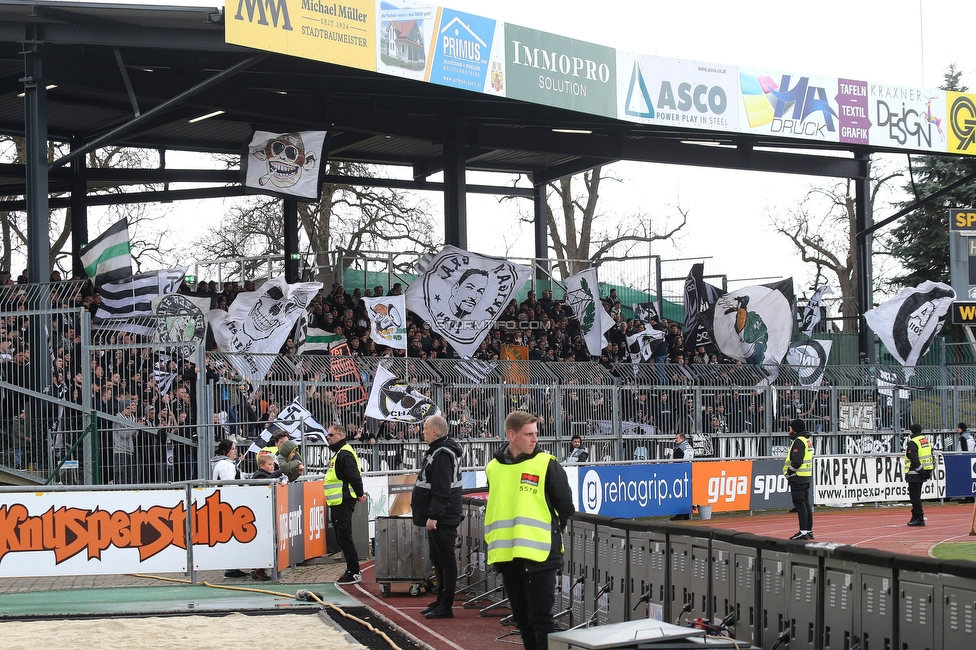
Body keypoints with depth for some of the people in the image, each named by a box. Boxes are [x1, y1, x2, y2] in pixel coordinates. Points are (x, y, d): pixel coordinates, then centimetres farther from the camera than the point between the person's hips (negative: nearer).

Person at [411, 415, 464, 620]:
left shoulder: (442, 455, -19)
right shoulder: (435, 451, 15)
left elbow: (441, 491, -25)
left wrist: (433, 516, -26)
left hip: (442, 519, -11)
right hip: (437, 518, 11)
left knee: (446, 560, -6)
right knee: (437, 559, 17)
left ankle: (446, 606, -3)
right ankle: (441, 601, 25)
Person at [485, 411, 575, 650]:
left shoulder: (547, 464, -4)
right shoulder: (494, 468, 9)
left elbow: (566, 508, 1)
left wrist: (552, 535, 6)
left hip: (539, 556, -5)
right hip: (506, 557, 5)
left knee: (541, 618, -5)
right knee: (522, 618, 13)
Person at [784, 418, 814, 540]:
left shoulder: (798, 442, -14)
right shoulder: (807, 441, 18)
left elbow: (796, 461, -24)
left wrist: (789, 472, -11)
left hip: (798, 477, -10)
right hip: (807, 477, 10)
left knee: (799, 504, -9)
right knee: (806, 503, 13)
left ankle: (803, 532, -11)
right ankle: (809, 530, 16)